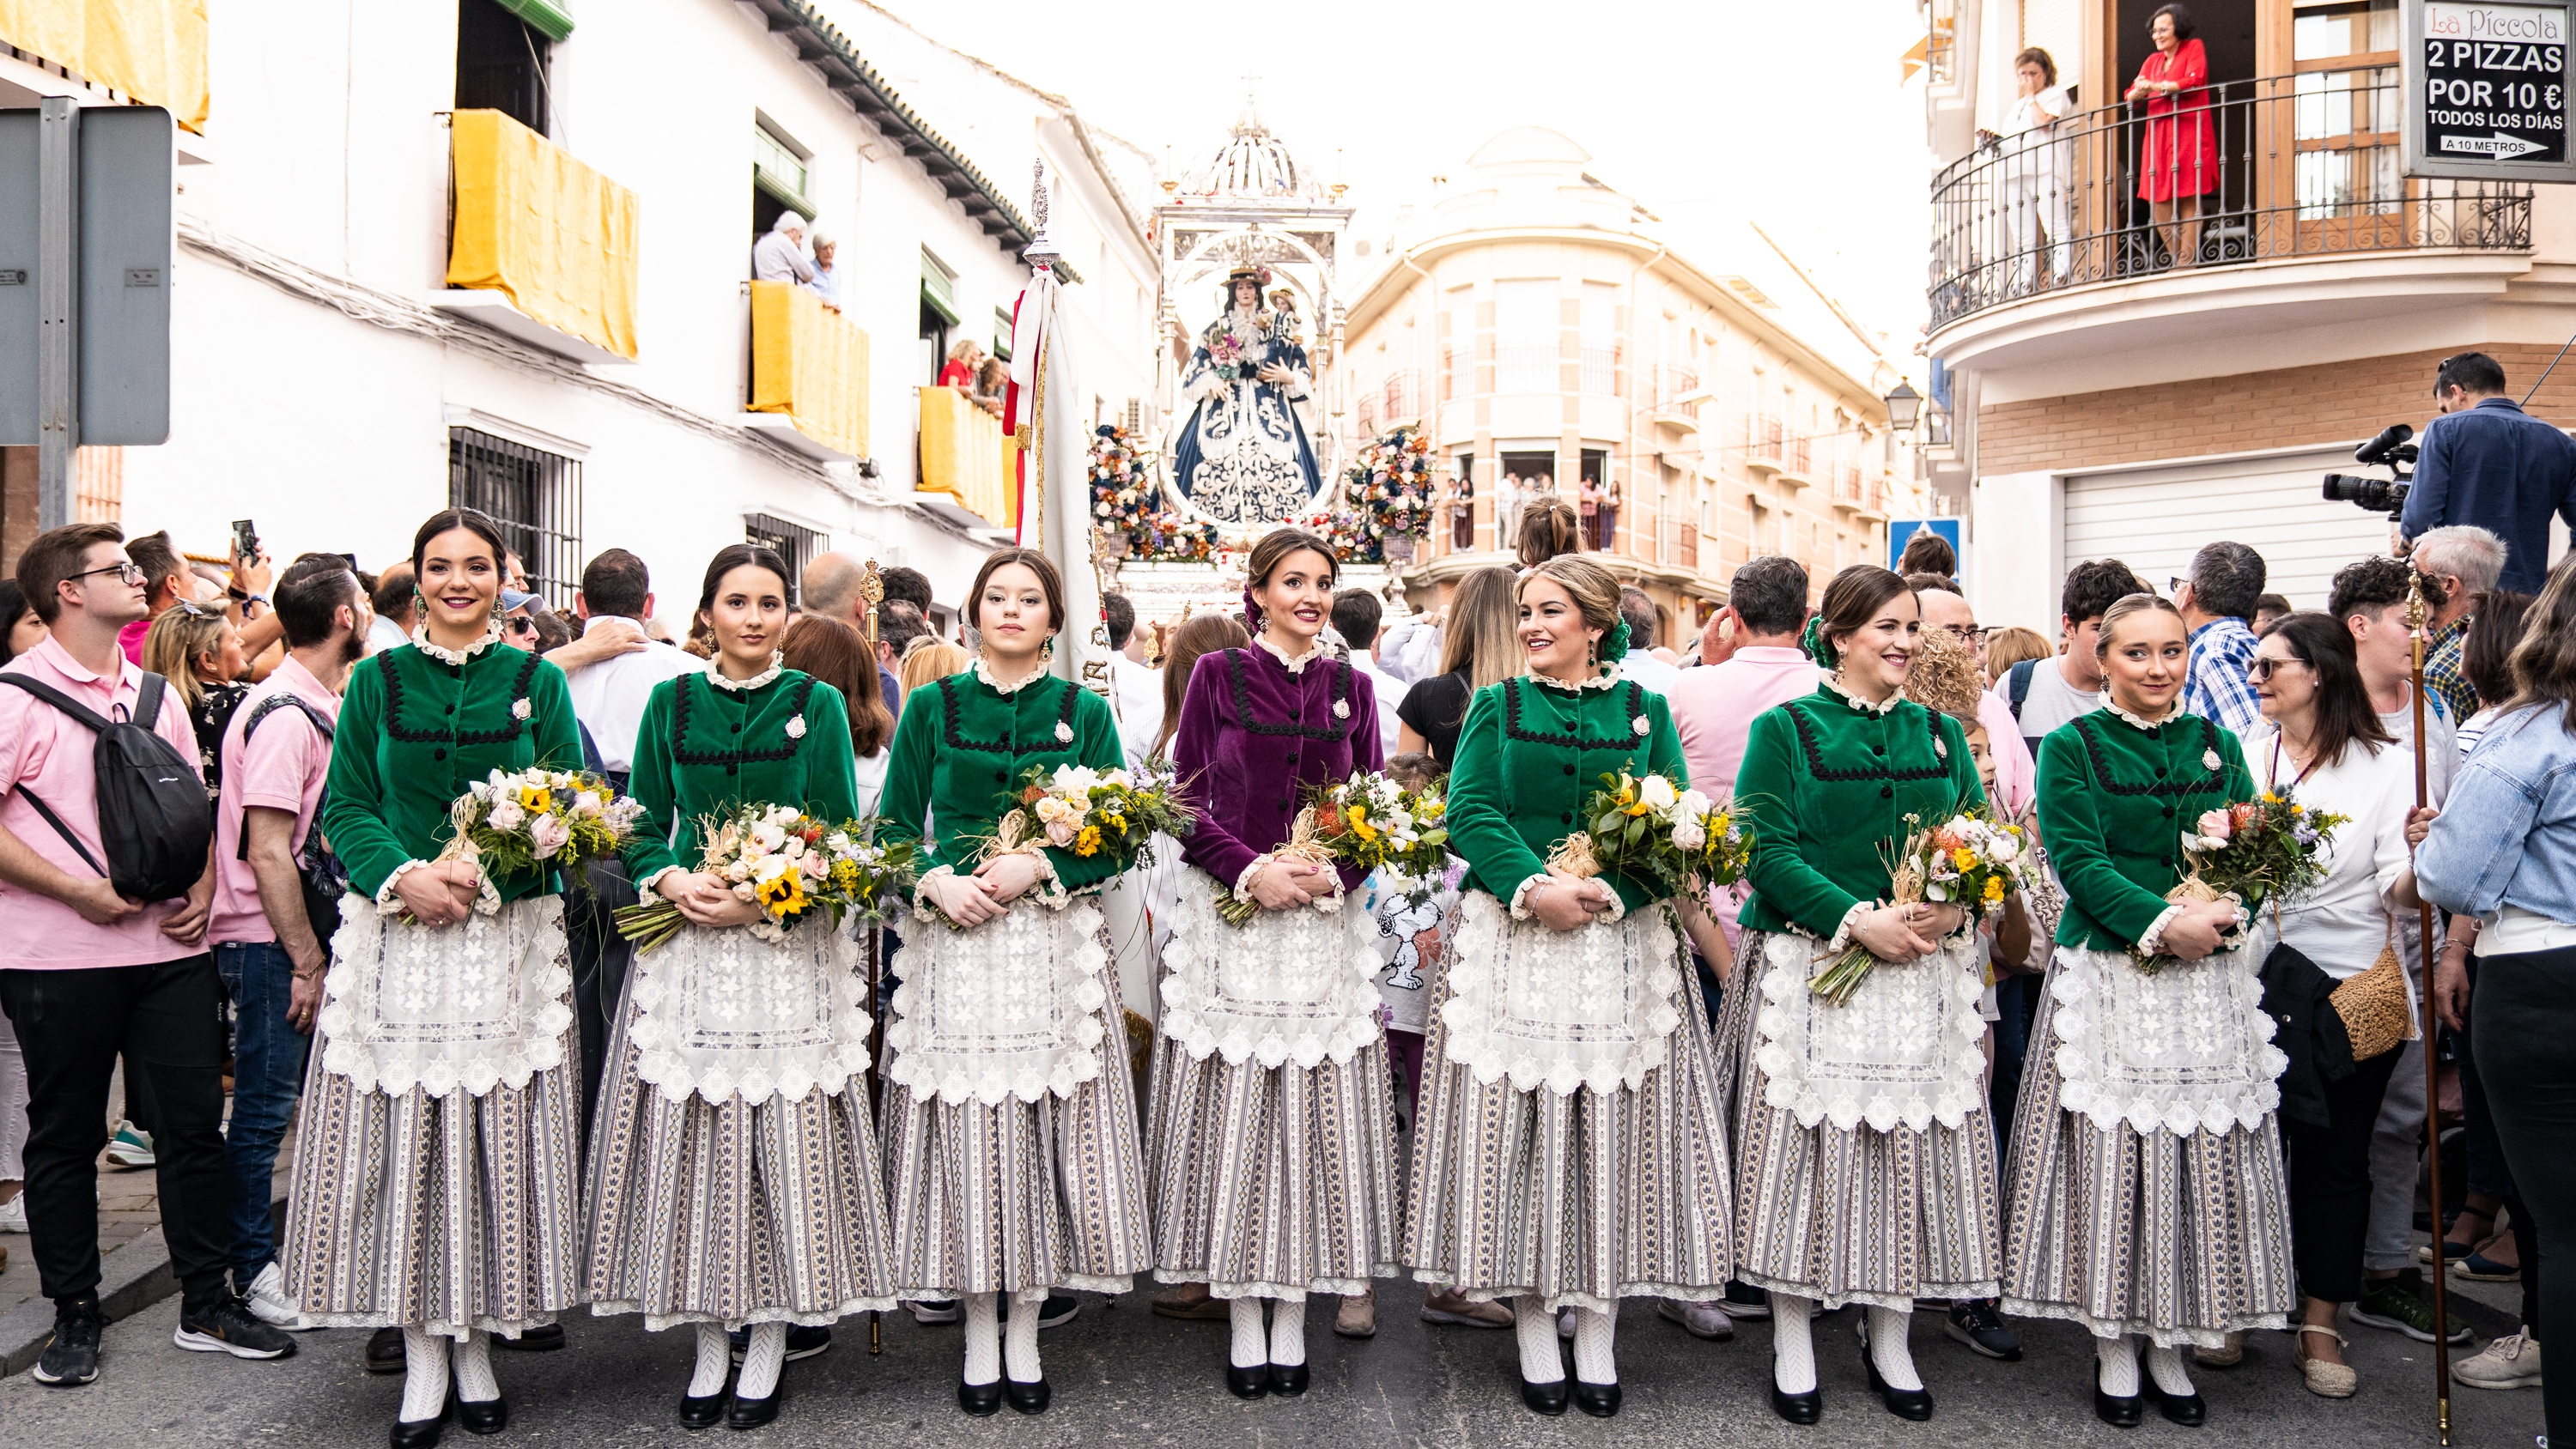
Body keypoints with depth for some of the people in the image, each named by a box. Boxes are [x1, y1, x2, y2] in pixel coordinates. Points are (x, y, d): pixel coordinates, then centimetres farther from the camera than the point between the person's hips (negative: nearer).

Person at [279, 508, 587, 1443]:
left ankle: (477, 1345, 17)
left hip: (508, 941, 0)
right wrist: (402, 875, -14)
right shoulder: (378, 681, 8)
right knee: (400, 1142, 1)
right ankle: (423, 1355, 13)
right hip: (396, 940, 1)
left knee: (496, 1141, 2)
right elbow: (345, 807, 4)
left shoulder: (536, 682, 6)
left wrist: (482, 870, -13)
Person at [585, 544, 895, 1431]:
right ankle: (709, 1348, 18)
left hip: (790, 952, -2)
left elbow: (838, 838, -1)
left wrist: (760, 899, -14)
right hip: (687, 949, 2)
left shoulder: (817, 703, 2)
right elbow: (642, 831, 9)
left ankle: (767, 1349, 14)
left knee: (785, 1147, 1)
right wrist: (676, 883, -11)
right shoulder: (671, 702, 8)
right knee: (692, 1148, 4)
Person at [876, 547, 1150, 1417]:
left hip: (1054, 947, 0)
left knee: (1042, 1133, 1)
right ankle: (979, 1336, 14)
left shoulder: (1084, 713, 7)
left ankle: (1026, 1334, 14)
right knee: (964, 1137, 0)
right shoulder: (933, 707, 8)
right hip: (955, 947, 0)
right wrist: (938, 880, -12)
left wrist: (1037, 866, -13)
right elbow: (895, 827, 6)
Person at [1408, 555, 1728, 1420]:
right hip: (1514, 950, 0)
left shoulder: (1644, 712, 8)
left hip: (1622, 951, 1)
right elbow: (1469, 812, -4)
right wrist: (1532, 888, -19)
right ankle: (1534, 1339, 15)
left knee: (1611, 1138, 4)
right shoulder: (1497, 707, 7)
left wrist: (1601, 891, -17)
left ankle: (1597, 1341, 17)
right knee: (1519, 1137, 2)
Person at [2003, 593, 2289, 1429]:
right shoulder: (2071, 747, 0)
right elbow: (2079, 860, -9)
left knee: (2202, 1162, 6)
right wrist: (2162, 924, -21)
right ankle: (2114, 1350, 14)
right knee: (2110, 1159, 0)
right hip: (2108, 977, -4)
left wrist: (2225, 914, -13)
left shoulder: (2216, 747, 12)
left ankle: (2172, 1344, 20)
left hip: (2210, 985, 4)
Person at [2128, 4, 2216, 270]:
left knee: (2189, 198, -9)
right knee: (2158, 199, -3)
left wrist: (2157, 86, -13)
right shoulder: (2152, 60, 21)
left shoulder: (2194, 49, 7)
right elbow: (2131, 95, 12)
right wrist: (2138, 92, -11)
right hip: (2158, 132, 5)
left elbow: (2194, 81, -10)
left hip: (2188, 130, -5)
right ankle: (2175, 259, 4)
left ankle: (2188, 261, -12)